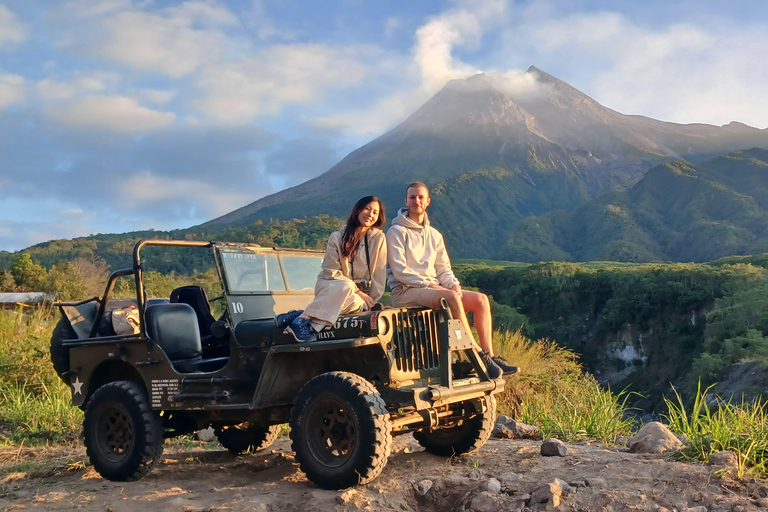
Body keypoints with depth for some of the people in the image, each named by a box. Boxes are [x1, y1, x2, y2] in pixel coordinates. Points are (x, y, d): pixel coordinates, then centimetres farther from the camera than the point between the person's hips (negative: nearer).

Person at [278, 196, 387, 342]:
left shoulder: (379, 238, 2)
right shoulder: (337, 237, -1)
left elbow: (379, 273, 0)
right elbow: (331, 272, -5)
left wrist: (374, 300, -7)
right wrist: (357, 291, -14)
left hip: (358, 296, 1)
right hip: (330, 286, -1)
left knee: (354, 302, -36)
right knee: (346, 286, -37)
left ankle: (300, 315, -37)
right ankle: (302, 319, -39)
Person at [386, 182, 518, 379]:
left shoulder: (435, 235, 18)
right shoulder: (396, 232, -2)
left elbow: (444, 269, 16)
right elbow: (399, 271, -11)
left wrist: (453, 284, -5)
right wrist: (428, 283, -18)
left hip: (434, 288, 7)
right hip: (405, 291, -7)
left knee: (481, 299, -12)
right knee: (451, 297, -33)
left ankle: (489, 355, -16)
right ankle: (478, 355, -29)